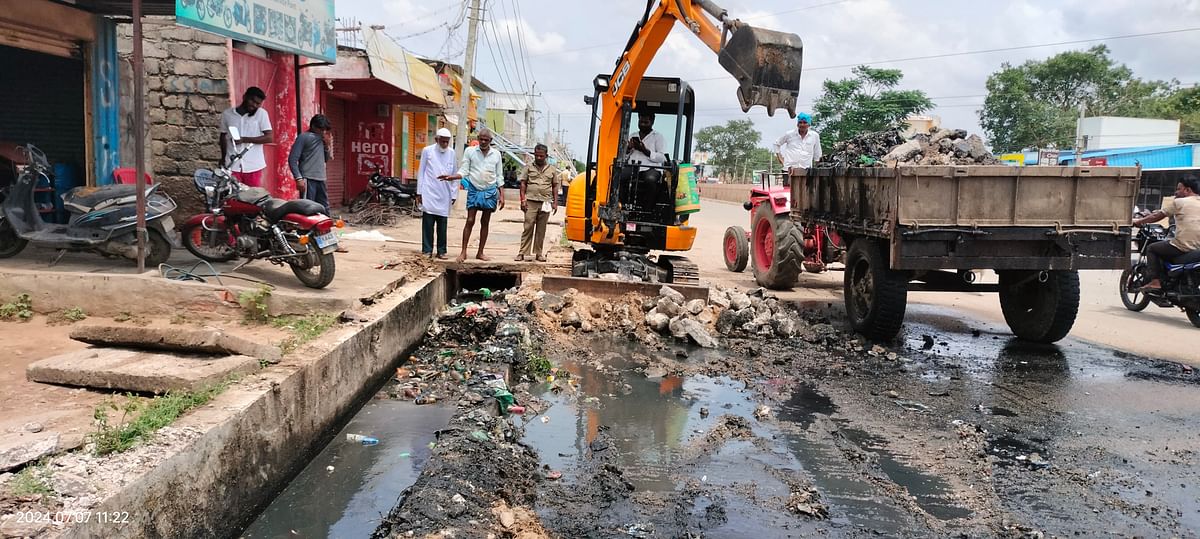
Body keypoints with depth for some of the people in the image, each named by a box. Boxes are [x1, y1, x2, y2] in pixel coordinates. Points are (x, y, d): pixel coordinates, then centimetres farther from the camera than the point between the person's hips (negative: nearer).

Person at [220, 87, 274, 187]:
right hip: (232, 165, 1)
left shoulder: (261, 113, 0)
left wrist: (244, 139, -14)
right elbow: (223, 136, 20)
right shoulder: (227, 114, 7)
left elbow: (270, 137, -7)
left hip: (253, 166, -1)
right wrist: (223, 158, 22)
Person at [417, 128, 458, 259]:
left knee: (442, 224, 5)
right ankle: (427, 250, 5)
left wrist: (454, 194, 6)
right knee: (428, 224, 0)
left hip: (444, 195, 2)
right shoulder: (427, 150, 1)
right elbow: (421, 171, 4)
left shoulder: (452, 153, 6)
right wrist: (419, 192, 2)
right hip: (429, 193, -2)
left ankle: (441, 251, 11)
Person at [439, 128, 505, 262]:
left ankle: (480, 253, 13)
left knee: (485, 222, 7)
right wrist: (451, 177, -21)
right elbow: (463, 171, -1)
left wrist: (501, 195, 3)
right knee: (470, 221, -5)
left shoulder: (496, 154, 4)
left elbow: (499, 176, 7)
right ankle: (463, 252, -1)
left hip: (490, 191, 2)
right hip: (474, 190, -2)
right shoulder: (470, 151, 0)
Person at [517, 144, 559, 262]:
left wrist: (555, 202, 6)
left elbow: (555, 186, 13)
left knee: (541, 230, 5)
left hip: (545, 202, 2)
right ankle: (522, 252, -5)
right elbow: (523, 183, 7)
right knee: (528, 227, -6)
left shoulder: (552, 169, 12)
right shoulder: (529, 167, 8)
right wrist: (523, 200, -3)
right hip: (531, 202, -1)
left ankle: (539, 253, 12)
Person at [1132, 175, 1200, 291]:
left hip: (1183, 247, -7)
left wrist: (1139, 221, 15)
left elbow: (1157, 216, 2)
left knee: (1152, 249, 11)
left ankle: (1155, 281, 1)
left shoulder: (1179, 202, -3)